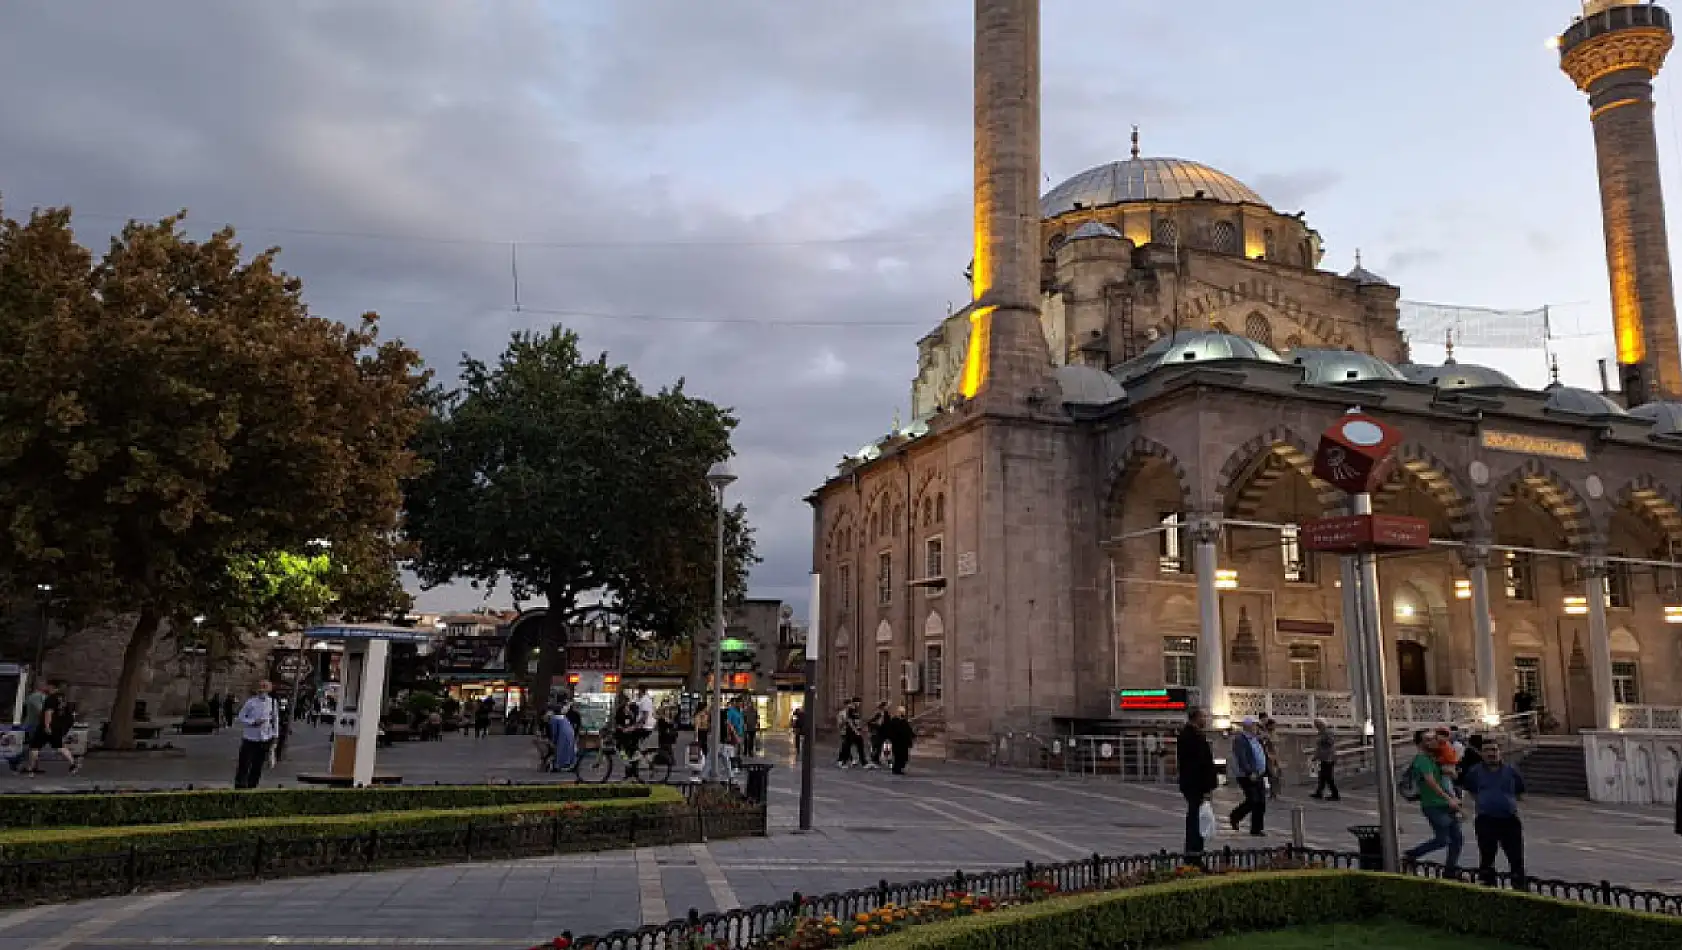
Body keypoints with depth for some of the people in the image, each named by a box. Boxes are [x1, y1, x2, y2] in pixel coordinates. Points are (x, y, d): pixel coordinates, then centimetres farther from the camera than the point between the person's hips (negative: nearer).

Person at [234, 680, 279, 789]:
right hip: (250, 738, -2)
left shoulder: (272, 702, 2)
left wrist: (274, 735, 9)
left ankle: (251, 786, 20)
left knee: (258, 766, 9)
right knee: (244, 764, -3)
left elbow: (275, 719, 10)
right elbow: (241, 717, -2)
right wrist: (253, 722, -17)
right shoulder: (251, 702, -7)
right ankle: (240, 786, 6)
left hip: (264, 739, 3)